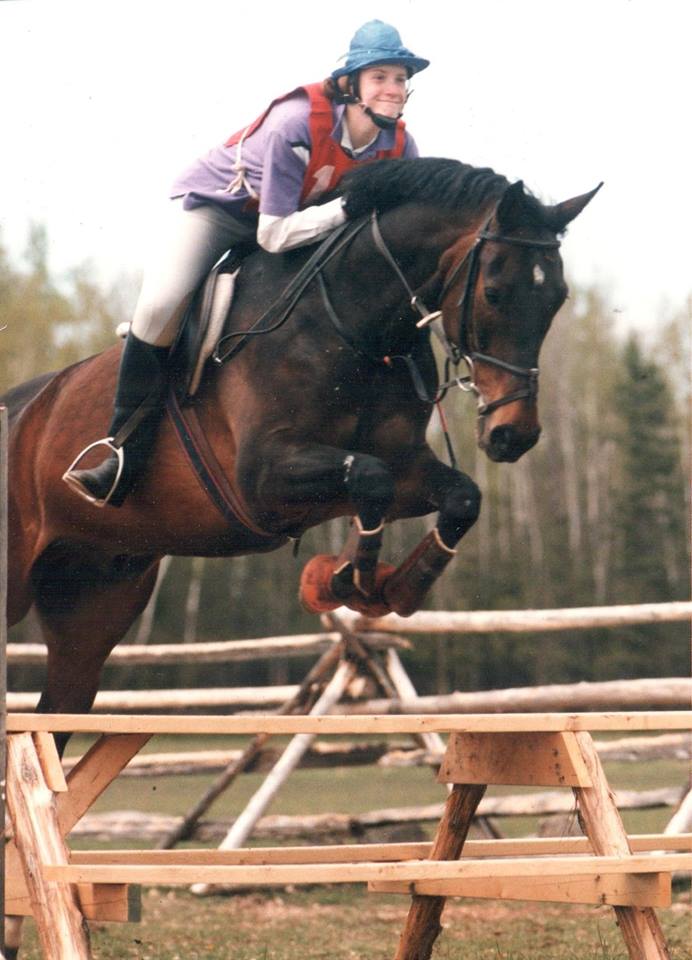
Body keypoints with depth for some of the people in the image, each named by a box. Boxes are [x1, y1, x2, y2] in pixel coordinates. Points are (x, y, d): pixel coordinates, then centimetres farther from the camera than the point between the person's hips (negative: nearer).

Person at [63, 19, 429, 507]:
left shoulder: (399, 146, -20)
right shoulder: (295, 124, -36)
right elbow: (275, 234, -36)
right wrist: (349, 206, -43)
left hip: (303, 212, 6)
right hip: (215, 202, -6)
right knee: (159, 306, -25)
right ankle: (125, 457, -19)